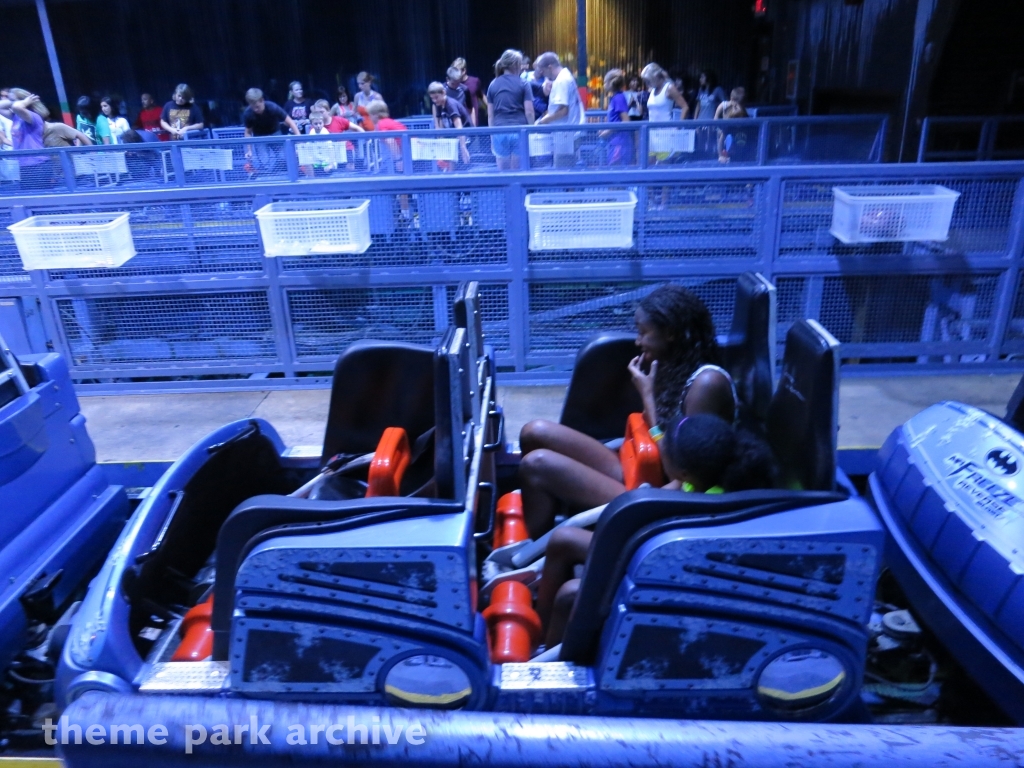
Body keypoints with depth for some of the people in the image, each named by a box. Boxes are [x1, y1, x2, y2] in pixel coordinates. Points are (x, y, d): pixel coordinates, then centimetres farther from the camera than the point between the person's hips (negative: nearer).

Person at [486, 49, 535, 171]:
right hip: (519, 132, -2)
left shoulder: (493, 85, 9)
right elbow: (529, 112, -3)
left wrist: (492, 135, 16)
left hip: (500, 133, 3)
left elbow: (490, 114, 11)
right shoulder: (523, 84, 0)